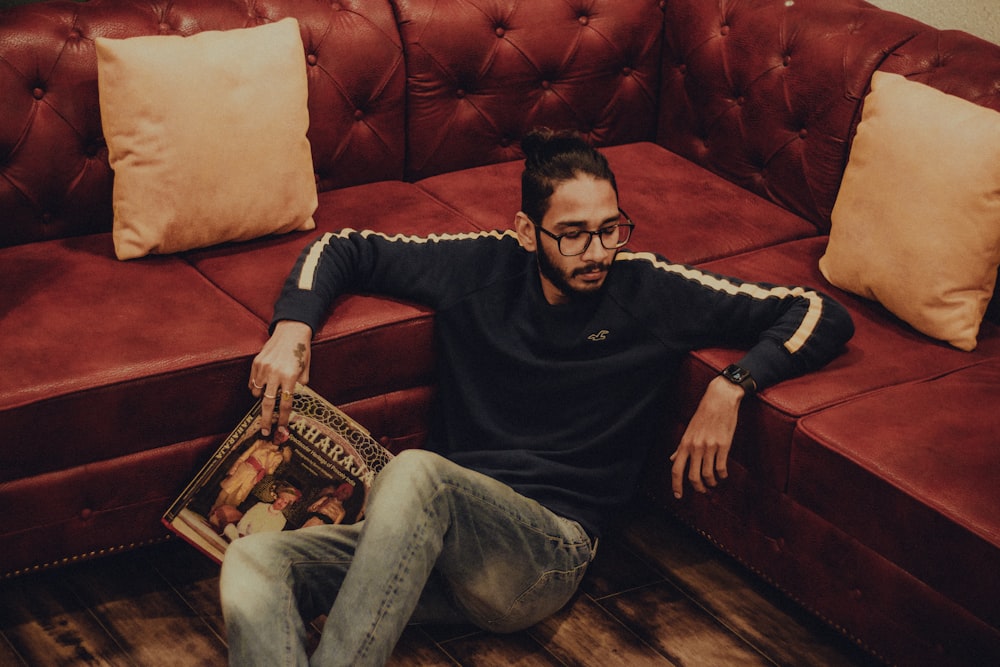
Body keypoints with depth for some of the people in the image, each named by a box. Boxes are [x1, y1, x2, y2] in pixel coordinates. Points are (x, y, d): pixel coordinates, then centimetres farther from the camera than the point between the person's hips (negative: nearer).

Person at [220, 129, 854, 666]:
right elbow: (343, 249, 21)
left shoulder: (650, 290, 5)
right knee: (253, 563, -24)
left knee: (416, 471, -37)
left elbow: (821, 314, 6)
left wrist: (732, 386, -9)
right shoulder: (485, 267, 11)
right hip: (440, 533, 4)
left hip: (549, 549, -3)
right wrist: (293, 325, 2)